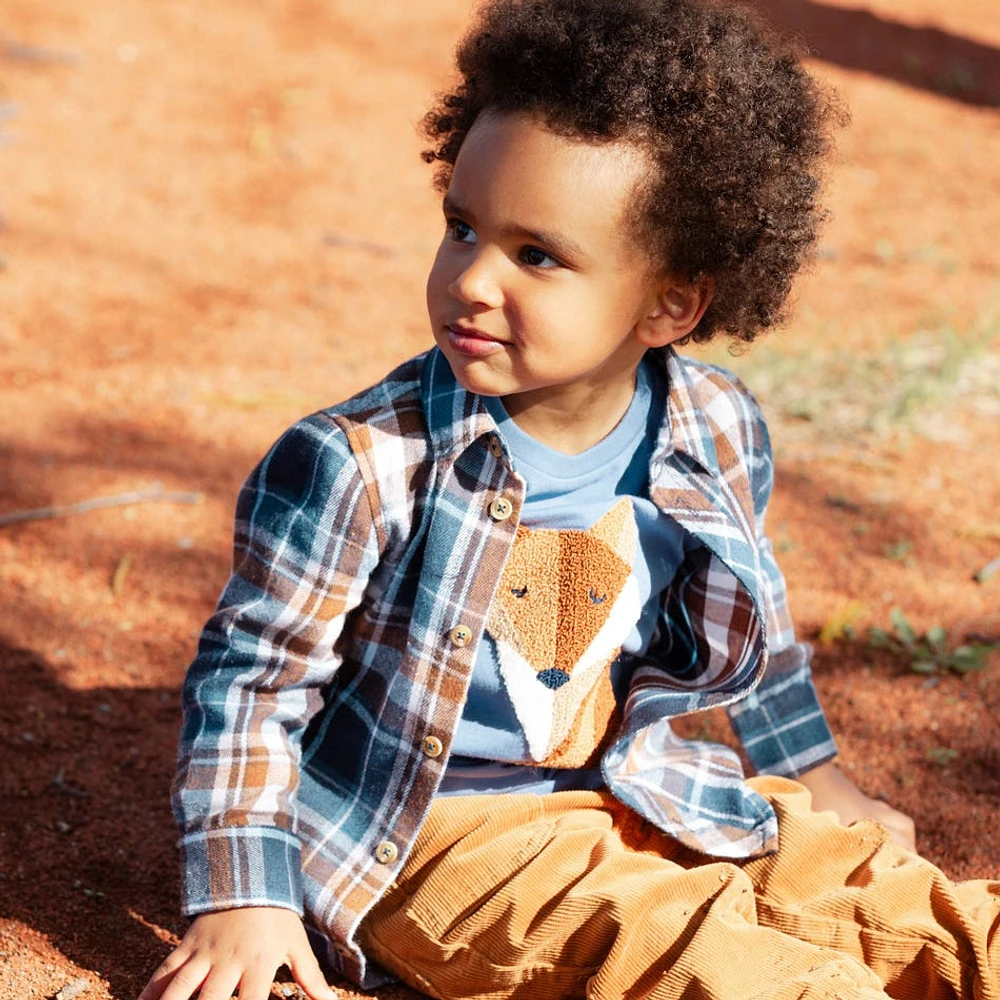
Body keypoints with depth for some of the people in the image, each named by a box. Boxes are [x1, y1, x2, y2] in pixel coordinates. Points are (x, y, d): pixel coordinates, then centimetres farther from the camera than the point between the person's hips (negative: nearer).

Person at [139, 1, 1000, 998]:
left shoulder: (718, 436, -5)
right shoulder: (360, 467, -21)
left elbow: (744, 621, 15)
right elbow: (249, 676, -12)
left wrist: (810, 772, 25)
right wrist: (242, 897, -16)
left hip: (630, 796, 6)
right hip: (433, 835, -5)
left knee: (870, 880, -3)